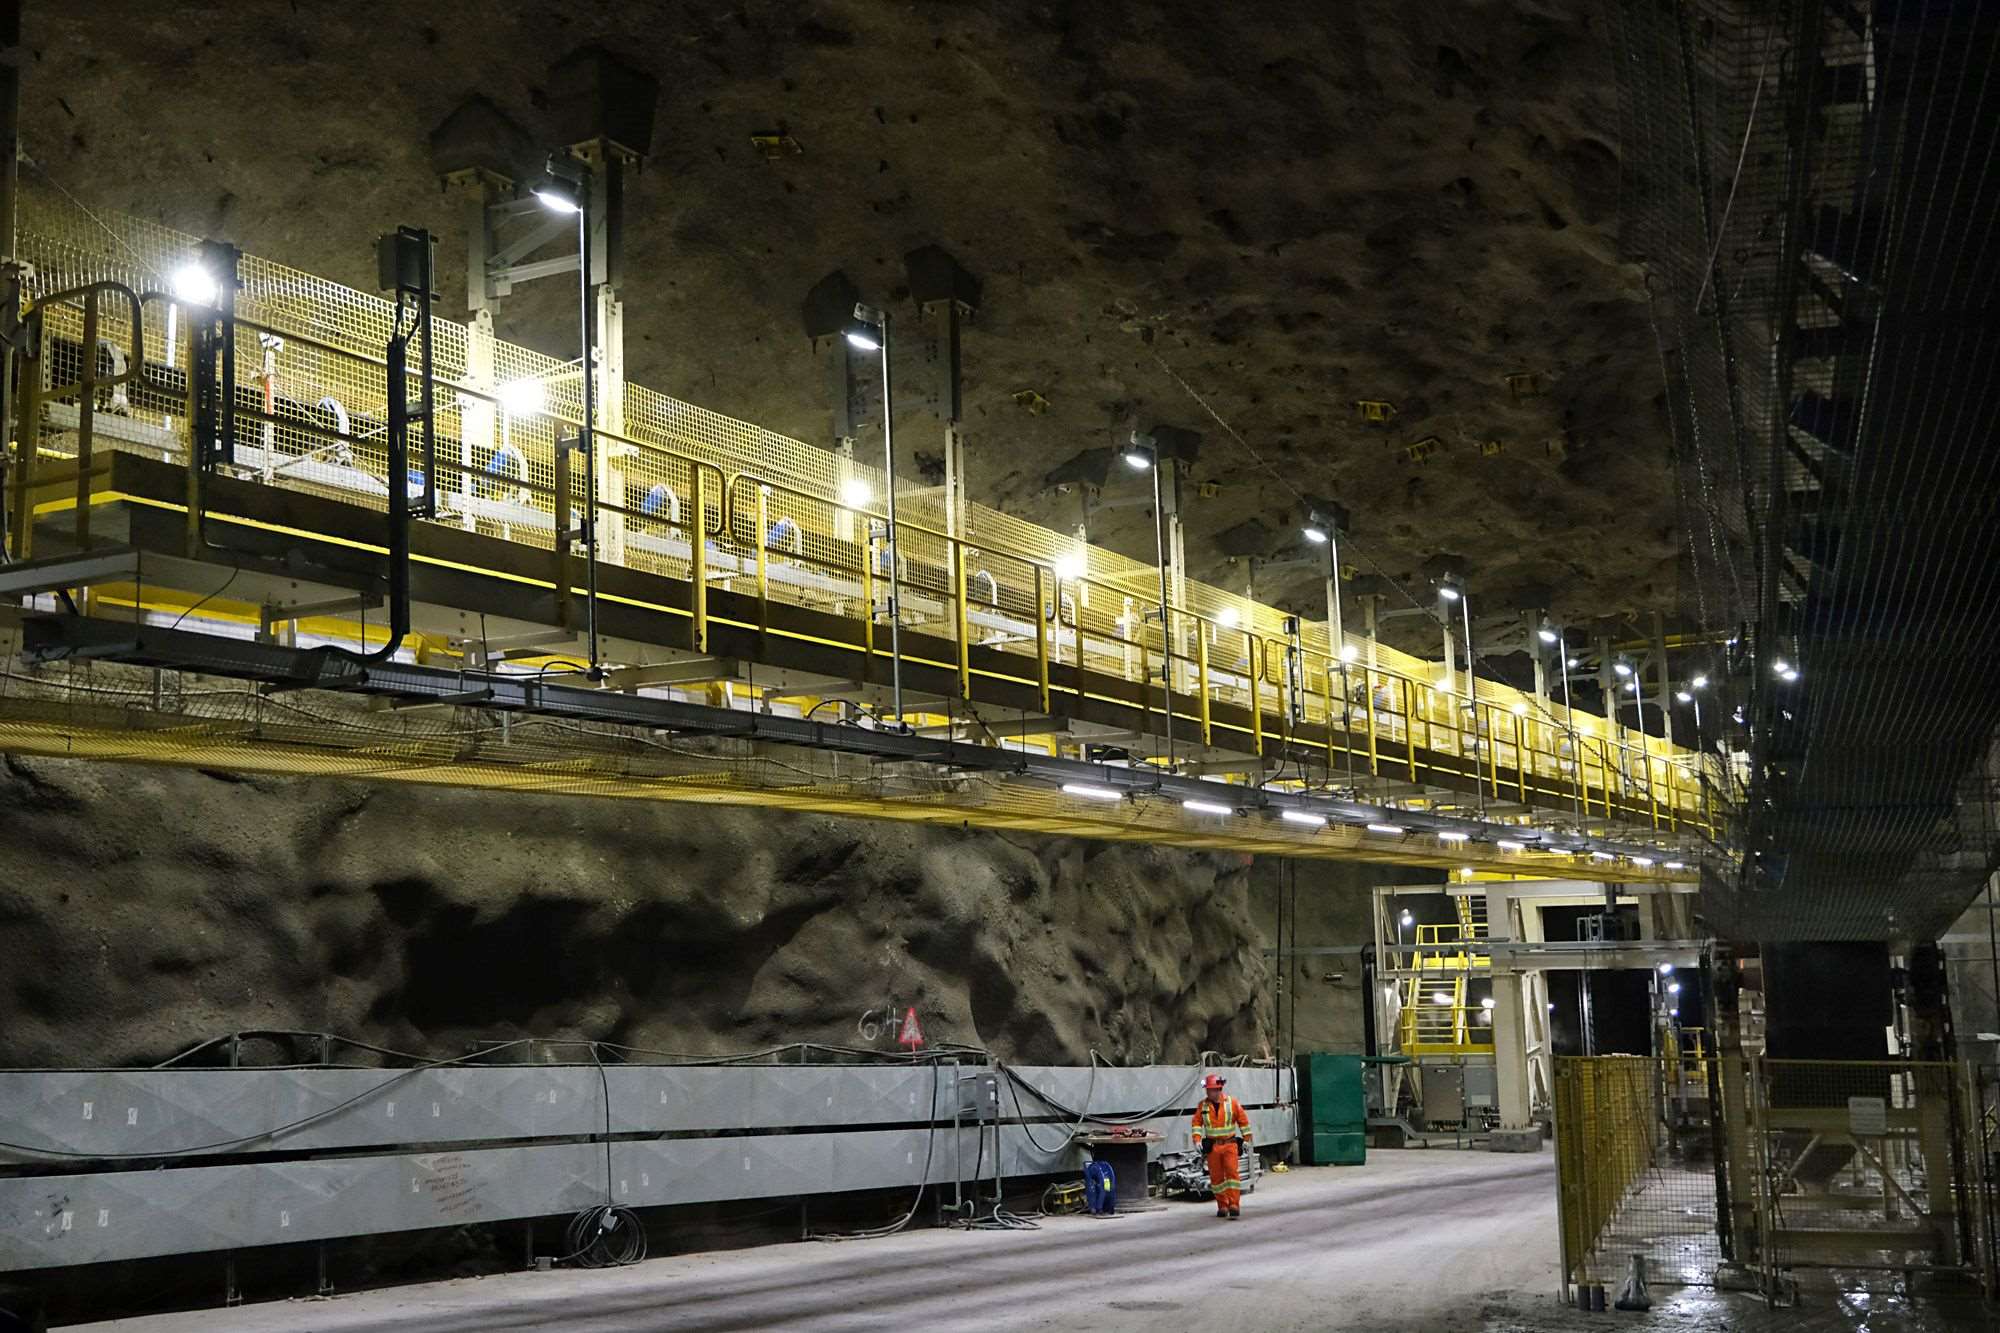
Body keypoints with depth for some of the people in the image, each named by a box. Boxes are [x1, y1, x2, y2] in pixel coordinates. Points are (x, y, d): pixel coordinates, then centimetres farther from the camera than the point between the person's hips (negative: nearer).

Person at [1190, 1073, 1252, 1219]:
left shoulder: (1232, 1103, -2)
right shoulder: (1203, 1105, 2)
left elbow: (1243, 1120, 6)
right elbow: (1197, 1122, 6)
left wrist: (1247, 1139, 6)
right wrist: (1197, 1139, -6)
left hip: (1230, 1144, -2)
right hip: (1212, 1146, 2)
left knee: (1232, 1173, -13)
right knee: (1216, 1177, 5)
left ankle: (1234, 1204, -12)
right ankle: (1222, 1206, 15)